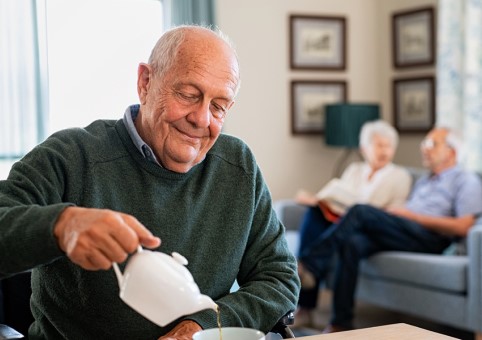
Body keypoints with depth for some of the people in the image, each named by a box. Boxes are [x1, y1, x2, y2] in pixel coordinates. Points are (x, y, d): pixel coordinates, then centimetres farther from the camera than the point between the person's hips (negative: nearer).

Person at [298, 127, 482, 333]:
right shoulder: (422, 182, 35)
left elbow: (463, 227, -6)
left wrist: (414, 216, -7)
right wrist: (392, 213, 1)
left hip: (430, 239, -6)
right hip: (401, 234, 6)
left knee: (361, 211, -27)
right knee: (352, 243, -27)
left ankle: (311, 265, -26)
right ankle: (341, 323, -28)